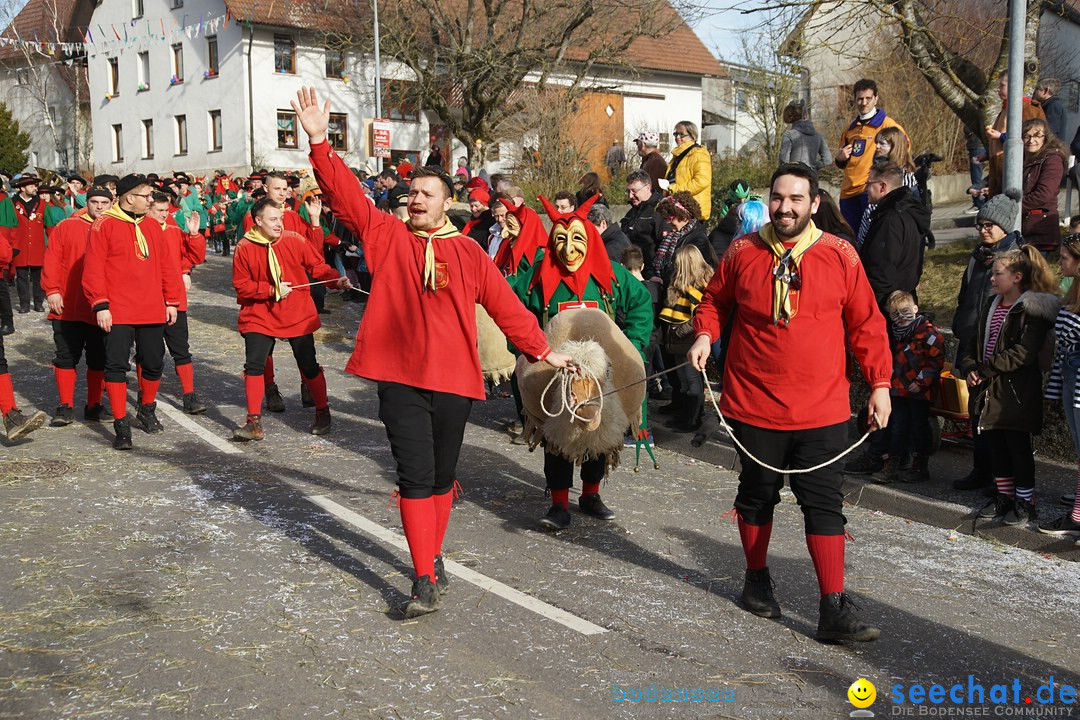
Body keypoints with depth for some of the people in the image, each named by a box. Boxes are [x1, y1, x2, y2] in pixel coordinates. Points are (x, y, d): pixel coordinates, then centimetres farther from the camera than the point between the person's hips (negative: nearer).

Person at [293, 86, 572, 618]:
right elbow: (345, 195, -5)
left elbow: (504, 305, 9)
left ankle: (432, 557, 32)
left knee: (442, 477, 14)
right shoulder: (385, 236, 4)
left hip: (453, 379, 2)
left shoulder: (467, 252, 5)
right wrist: (320, 142, -15)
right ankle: (426, 580, 0)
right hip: (399, 378, -1)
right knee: (415, 476, -4)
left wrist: (540, 350, 10)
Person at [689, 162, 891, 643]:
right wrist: (705, 335, -3)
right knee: (757, 495, 16)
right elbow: (715, 300, 16)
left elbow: (866, 325, 4)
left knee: (824, 504, -1)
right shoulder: (742, 253, 0)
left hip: (821, 411, -1)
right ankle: (757, 580, 37)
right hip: (753, 405, 1)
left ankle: (834, 610, 4)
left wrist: (880, 384, 1)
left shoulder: (840, 256, -2)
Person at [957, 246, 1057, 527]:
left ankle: (1025, 502, 12)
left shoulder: (1032, 310, -12)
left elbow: (1023, 353, -21)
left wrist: (985, 369, -20)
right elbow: (975, 341, 14)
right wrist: (969, 368, -5)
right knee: (996, 445, 13)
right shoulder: (991, 306, 13)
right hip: (989, 390, 7)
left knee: (1018, 446, 1)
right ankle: (1004, 495, 26)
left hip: (1016, 391, -7)